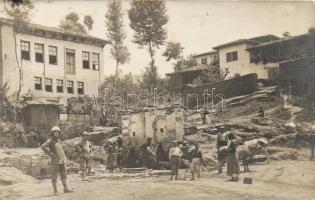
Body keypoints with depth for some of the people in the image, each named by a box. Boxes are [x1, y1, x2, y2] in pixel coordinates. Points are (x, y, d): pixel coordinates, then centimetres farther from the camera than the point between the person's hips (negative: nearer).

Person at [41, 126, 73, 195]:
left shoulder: (59, 140, 15)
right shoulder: (50, 141, -7)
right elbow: (43, 147, -23)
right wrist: (51, 154, -21)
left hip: (62, 161, 7)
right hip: (55, 161, -7)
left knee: (64, 175, 4)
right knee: (54, 176, 0)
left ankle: (66, 189, 6)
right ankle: (55, 190, 5)